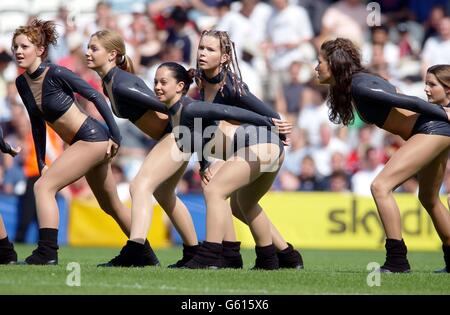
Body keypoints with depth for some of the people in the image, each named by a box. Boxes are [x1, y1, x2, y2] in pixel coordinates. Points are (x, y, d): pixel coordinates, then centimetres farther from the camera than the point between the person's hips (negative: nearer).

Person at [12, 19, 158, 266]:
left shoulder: (55, 74, -19)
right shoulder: (22, 83, 3)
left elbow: (95, 96, -13)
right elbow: (37, 123, 12)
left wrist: (115, 135, -13)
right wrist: (41, 163, 9)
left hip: (93, 138, -9)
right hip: (86, 144, 9)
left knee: (44, 186, -20)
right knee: (112, 207, 21)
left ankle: (46, 253, -24)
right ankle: (148, 258, 34)